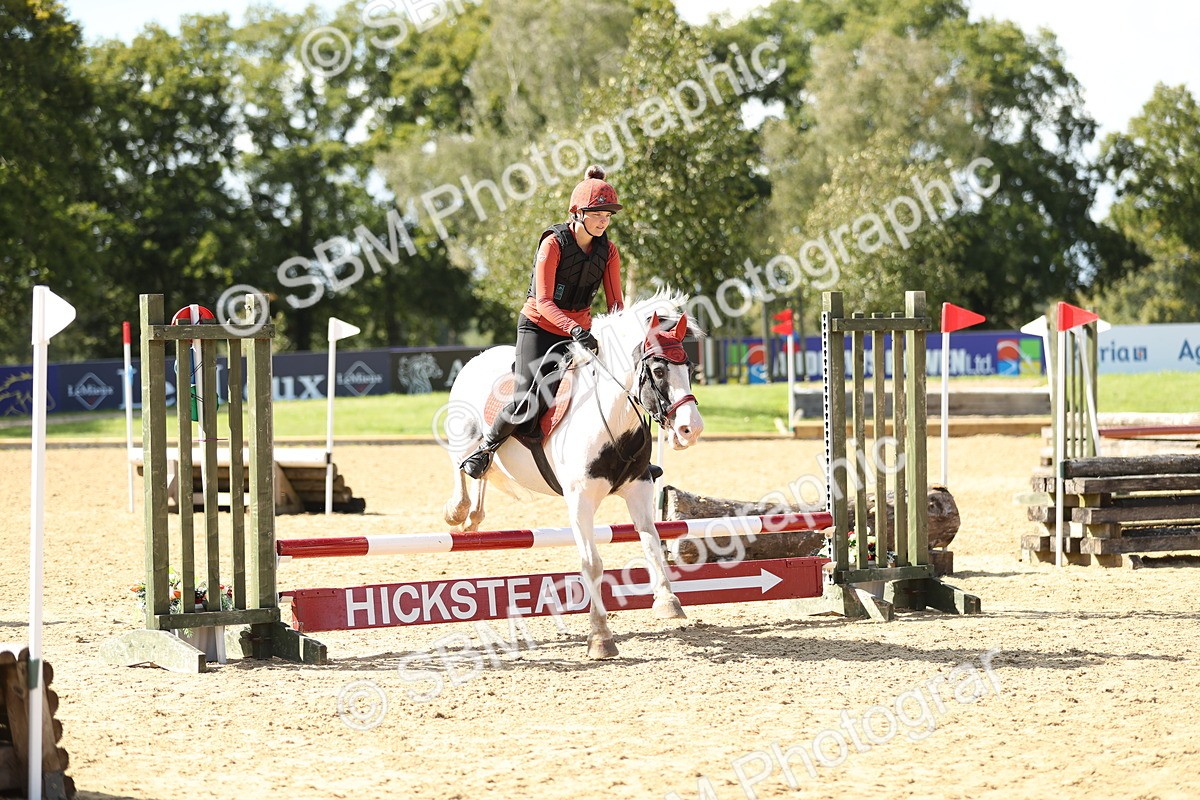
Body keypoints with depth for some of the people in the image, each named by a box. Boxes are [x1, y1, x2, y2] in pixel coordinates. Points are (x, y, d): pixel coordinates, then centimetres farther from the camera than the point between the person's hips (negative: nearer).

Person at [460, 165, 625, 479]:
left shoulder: (608, 252, -1)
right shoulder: (553, 244, -16)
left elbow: (615, 303, 1)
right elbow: (544, 303, -22)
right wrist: (574, 330, -37)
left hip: (579, 331, 5)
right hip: (539, 326, -5)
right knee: (529, 404, -20)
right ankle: (487, 445, 5)